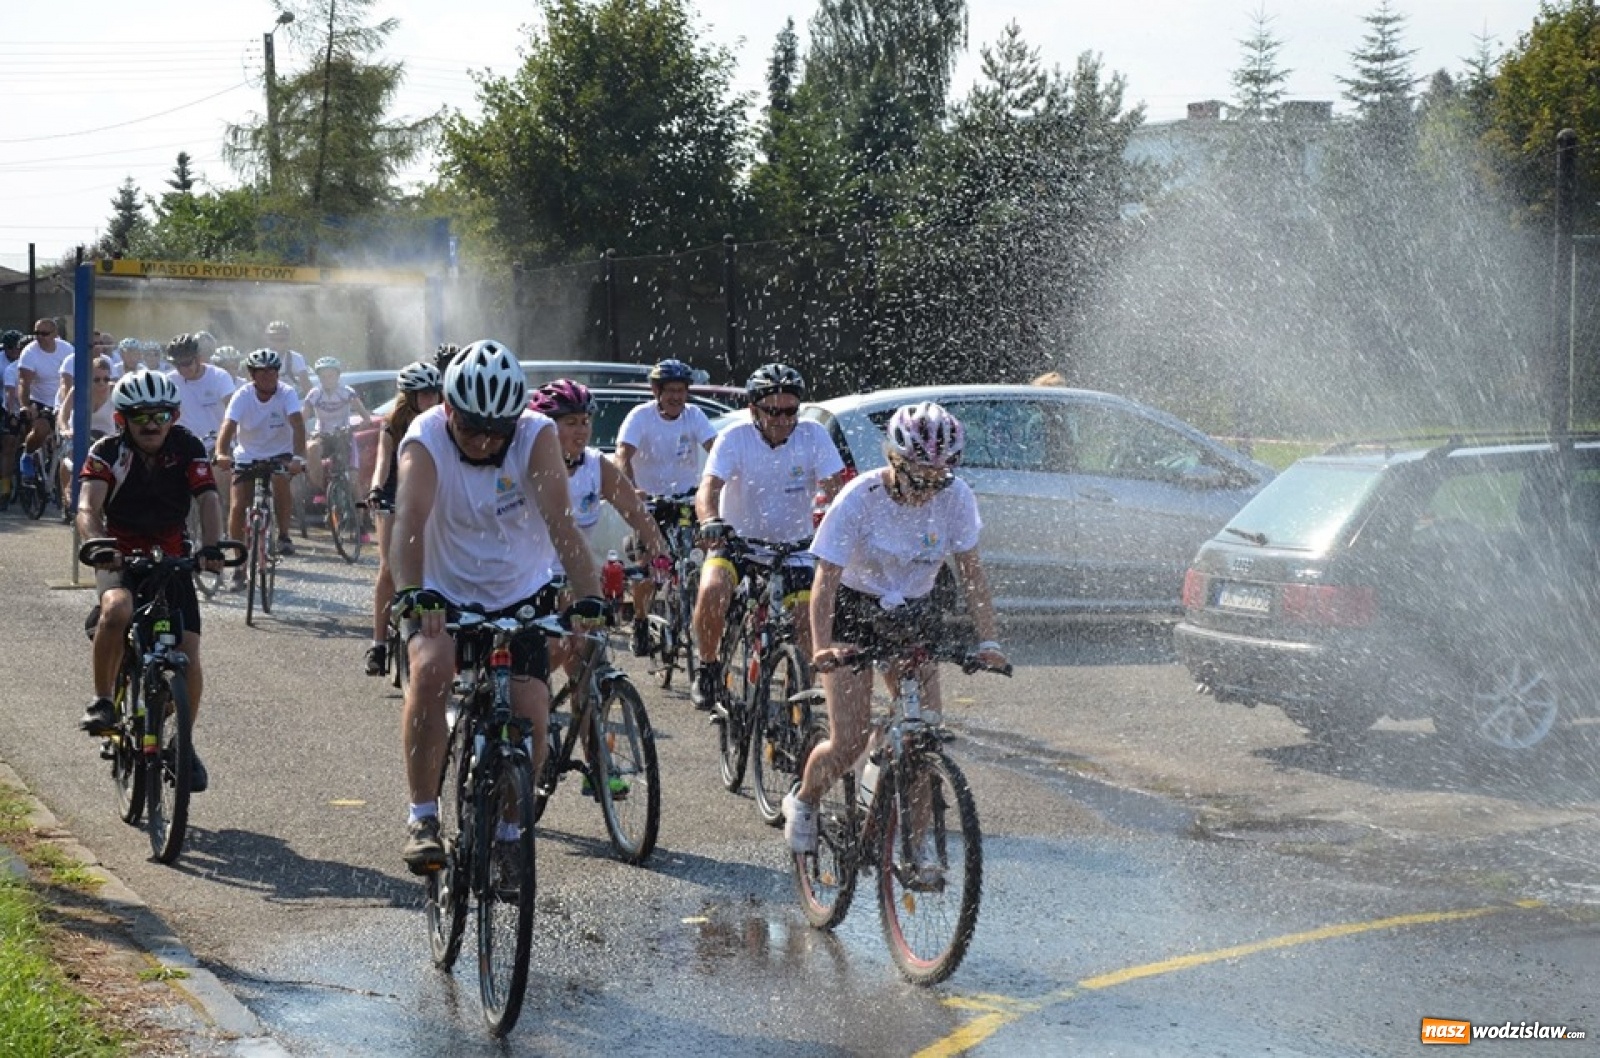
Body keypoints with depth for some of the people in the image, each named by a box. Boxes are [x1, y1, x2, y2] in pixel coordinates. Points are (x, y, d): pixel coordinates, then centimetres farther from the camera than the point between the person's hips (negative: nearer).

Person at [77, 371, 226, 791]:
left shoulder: (188, 448, -10)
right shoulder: (108, 452, -13)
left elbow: (207, 499, -21)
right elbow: (88, 509, -25)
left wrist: (211, 547, -39)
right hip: (120, 557, -2)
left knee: (189, 659, -8)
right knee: (117, 610, -36)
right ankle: (102, 700, -18)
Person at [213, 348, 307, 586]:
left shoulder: (286, 393, -18)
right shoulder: (243, 396, -17)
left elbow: (297, 424, -31)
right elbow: (228, 426, -30)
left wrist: (298, 457, -47)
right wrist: (221, 454, -50)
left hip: (279, 453, -1)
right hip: (247, 455, 1)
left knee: (280, 480, -33)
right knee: (237, 506, -10)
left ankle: (284, 536, -14)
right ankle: (239, 564, 3)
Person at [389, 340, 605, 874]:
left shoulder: (536, 436, -19)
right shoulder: (425, 441, -21)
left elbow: (560, 522, -29)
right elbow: (410, 520, -37)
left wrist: (588, 595, -43)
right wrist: (411, 591, -54)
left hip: (520, 595, 1)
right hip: (445, 593, -1)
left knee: (530, 713, -12)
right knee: (430, 668, -30)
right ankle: (422, 818, -20)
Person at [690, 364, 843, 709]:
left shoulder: (814, 436, -10)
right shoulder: (735, 439, -15)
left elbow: (834, 490, -15)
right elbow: (708, 488, -27)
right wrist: (711, 522, -49)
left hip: (793, 545, 2)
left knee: (811, 622, -14)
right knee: (712, 590, -29)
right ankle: (707, 669, -5)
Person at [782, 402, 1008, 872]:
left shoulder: (955, 497, -16)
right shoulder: (859, 499, -26)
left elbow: (970, 571, -9)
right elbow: (826, 579, -27)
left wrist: (987, 641, -20)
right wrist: (821, 647, -41)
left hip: (914, 614, 3)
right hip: (854, 609, -3)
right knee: (850, 741, -9)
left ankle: (917, 836, 7)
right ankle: (802, 801, 21)